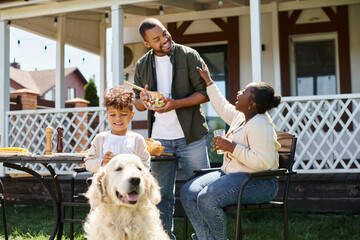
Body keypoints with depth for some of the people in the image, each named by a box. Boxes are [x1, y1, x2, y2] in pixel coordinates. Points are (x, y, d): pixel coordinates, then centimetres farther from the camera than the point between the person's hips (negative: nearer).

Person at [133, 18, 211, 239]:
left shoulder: (188, 56, -2)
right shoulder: (142, 65, 9)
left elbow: (205, 92, -6)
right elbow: (138, 103, 14)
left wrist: (176, 104, -19)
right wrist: (142, 101, -10)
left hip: (190, 136, -3)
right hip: (159, 138, 3)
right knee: (162, 194, 8)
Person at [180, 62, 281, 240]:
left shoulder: (260, 125, -19)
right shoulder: (241, 116, 11)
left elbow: (264, 162, -29)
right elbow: (222, 107, 32)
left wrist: (232, 147, -23)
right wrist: (208, 81, 35)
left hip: (257, 183, -10)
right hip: (231, 174, 10)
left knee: (207, 199, -30)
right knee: (187, 192, -8)